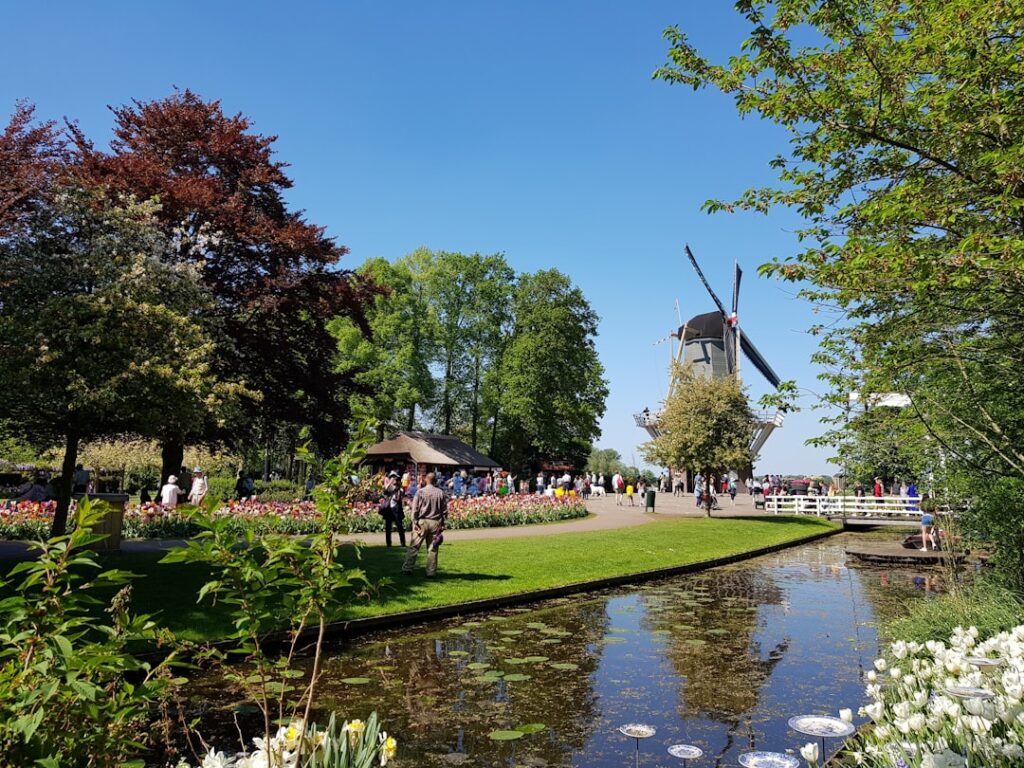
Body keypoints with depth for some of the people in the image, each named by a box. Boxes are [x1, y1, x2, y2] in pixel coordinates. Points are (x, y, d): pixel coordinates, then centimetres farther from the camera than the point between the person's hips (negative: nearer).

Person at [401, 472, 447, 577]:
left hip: (422, 522, -2)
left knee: (414, 547, 3)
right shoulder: (440, 493, 2)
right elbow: (445, 510, 4)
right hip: (435, 523, 2)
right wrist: (442, 524, 10)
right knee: (432, 549, 7)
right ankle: (431, 572, 9)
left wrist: (414, 522, -2)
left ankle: (407, 569, 2)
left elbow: (415, 509, -6)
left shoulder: (420, 492, -4)